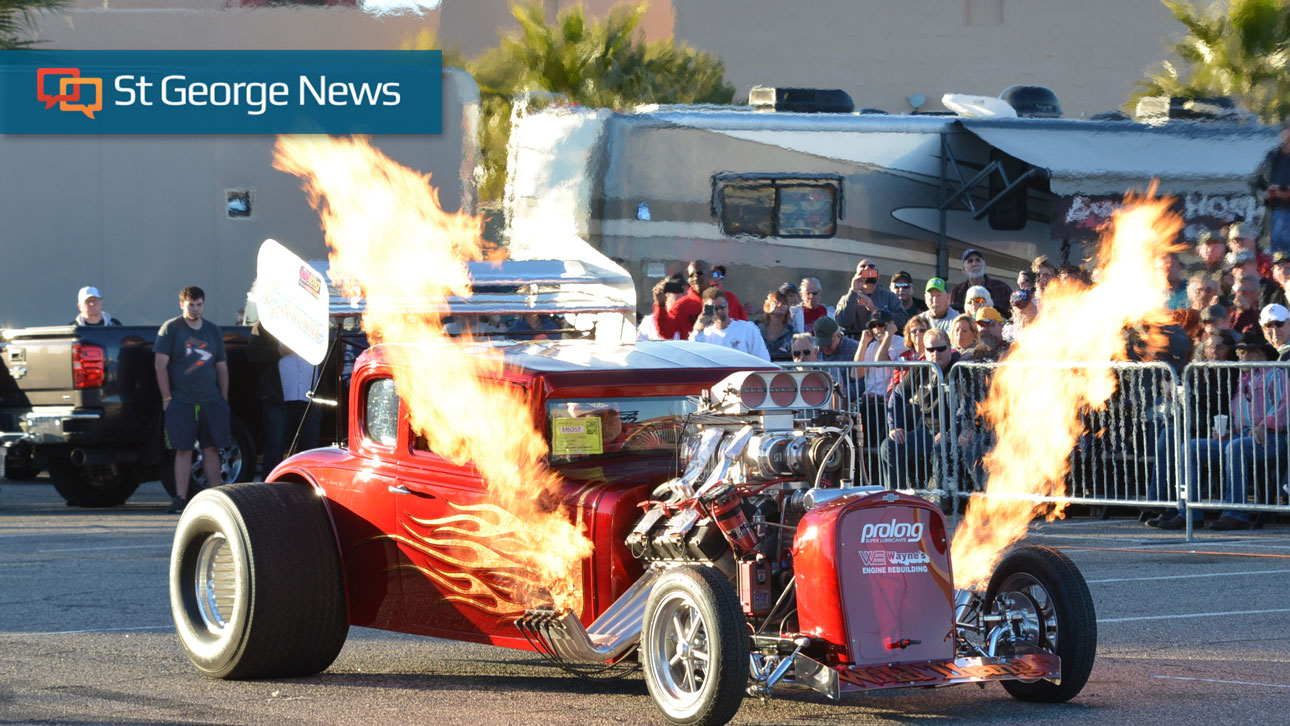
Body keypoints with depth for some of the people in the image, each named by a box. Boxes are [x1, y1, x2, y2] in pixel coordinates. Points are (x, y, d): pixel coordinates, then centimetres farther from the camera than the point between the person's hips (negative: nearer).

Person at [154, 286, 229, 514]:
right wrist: (167, 398, -8)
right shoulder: (171, 328, 1)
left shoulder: (214, 331, 13)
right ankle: (180, 499, -1)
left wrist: (224, 399, 11)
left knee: (212, 449, 5)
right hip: (181, 401, -3)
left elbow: (221, 367, 17)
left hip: (211, 401, 3)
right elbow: (160, 364, -3)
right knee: (184, 450, -3)